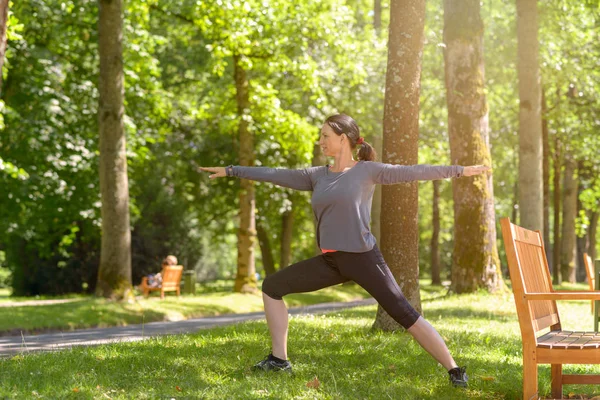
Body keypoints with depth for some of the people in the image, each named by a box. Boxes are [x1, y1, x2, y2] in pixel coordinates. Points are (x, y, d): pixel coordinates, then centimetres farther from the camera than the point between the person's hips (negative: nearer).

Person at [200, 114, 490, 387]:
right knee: (272, 286, 7)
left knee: (404, 314, -12)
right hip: (330, 261, 6)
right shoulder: (317, 176, 10)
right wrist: (232, 171, 18)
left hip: (362, 258, -6)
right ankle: (278, 360, 12)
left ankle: (454, 371, -6)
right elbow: (276, 175, 15)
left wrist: (458, 170, -7)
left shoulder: (367, 170, -4)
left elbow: (411, 172, -4)